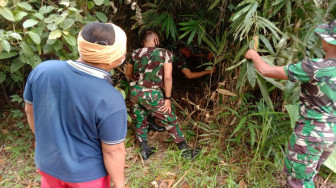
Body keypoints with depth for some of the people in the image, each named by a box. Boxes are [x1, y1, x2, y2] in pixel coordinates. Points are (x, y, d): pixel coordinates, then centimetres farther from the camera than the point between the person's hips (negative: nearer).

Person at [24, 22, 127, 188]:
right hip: (88, 172, -4)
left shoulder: (43, 70, -18)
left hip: (49, 162, 4)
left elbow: (31, 110, -2)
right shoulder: (111, 101, -32)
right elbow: (113, 150, -22)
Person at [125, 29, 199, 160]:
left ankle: (145, 150, 28)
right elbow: (167, 77, -12)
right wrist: (167, 98, -5)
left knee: (140, 121, 21)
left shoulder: (136, 53, 7)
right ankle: (186, 151, 20)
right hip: (152, 95, -4)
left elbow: (128, 73, 18)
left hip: (135, 92, 4)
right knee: (171, 121, 10)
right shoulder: (165, 53, -4)